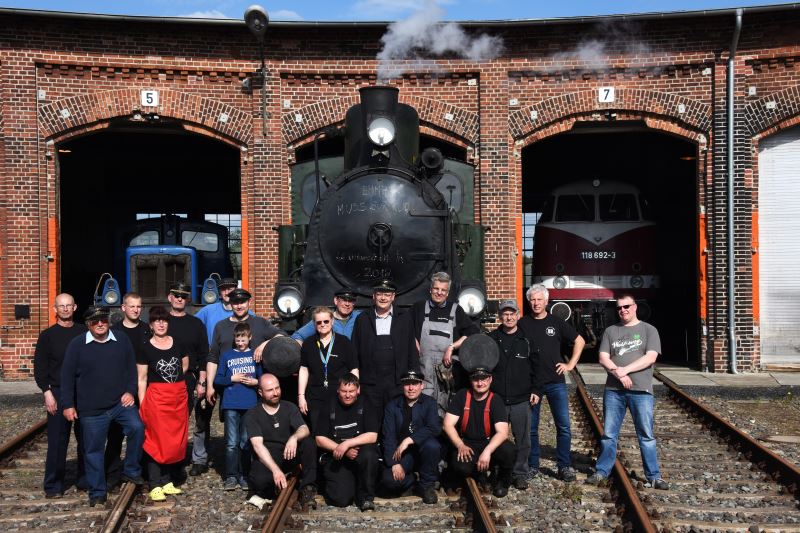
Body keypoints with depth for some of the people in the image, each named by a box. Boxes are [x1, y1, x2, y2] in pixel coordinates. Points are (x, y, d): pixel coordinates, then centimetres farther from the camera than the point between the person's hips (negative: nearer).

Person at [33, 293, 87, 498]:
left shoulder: (84, 333, 8)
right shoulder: (48, 335, 3)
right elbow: (39, 367, 1)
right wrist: (47, 393, -8)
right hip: (58, 394, -2)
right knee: (57, 441, -2)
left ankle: (85, 480, 18)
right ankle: (53, 485, 8)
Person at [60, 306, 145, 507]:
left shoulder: (122, 341, 4)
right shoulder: (77, 345, -2)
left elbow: (131, 368, 10)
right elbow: (67, 376, -1)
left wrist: (130, 391, -3)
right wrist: (68, 404, -4)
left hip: (121, 402, 1)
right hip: (91, 409, -1)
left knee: (137, 428, -20)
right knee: (93, 450, 5)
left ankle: (131, 471, 0)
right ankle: (97, 492, 19)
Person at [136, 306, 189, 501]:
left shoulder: (178, 344, 6)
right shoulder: (145, 349, -2)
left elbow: (185, 365, 20)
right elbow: (142, 379, -2)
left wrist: (173, 379, 9)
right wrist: (142, 404, -7)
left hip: (179, 397, 4)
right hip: (156, 397, -4)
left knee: (176, 440, 6)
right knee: (156, 441, -3)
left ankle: (169, 481, 16)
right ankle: (155, 486, 0)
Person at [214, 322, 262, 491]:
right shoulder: (227, 355, 9)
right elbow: (217, 379, 6)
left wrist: (256, 382, -8)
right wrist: (232, 378, -8)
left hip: (250, 405, 0)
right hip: (231, 405, 0)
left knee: (246, 442, 5)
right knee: (232, 443, 0)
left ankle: (244, 475, 14)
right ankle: (231, 476, 7)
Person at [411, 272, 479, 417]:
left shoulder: (455, 310, 12)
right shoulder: (419, 308, 13)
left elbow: (474, 332, 5)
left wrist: (452, 347, -4)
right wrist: (418, 352, 0)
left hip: (448, 366, 0)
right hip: (424, 367, 0)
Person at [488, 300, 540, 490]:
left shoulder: (527, 340, 4)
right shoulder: (491, 339, 5)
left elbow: (536, 367, 7)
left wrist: (536, 390, 2)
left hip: (522, 401, 0)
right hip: (496, 400, 0)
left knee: (523, 440, 4)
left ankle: (520, 474, 16)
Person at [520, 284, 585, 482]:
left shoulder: (557, 323, 4)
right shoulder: (522, 324, 3)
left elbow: (579, 341, 12)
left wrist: (570, 364, 4)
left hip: (555, 381, 0)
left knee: (563, 425, -3)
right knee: (531, 427, 6)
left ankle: (564, 466, 8)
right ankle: (533, 465, 17)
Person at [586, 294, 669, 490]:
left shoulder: (648, 330, 5)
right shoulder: (610, 331, 12)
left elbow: (650, 357, -7)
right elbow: (603, 358, 4)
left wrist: (625, 369, -15)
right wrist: (618, 373, -13)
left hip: (641, 391, -2)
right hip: (613, 390, 3)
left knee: (647, 435, 1)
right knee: (608, 434, 7)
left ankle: (653, 476, 9)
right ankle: (602, 471, 17)